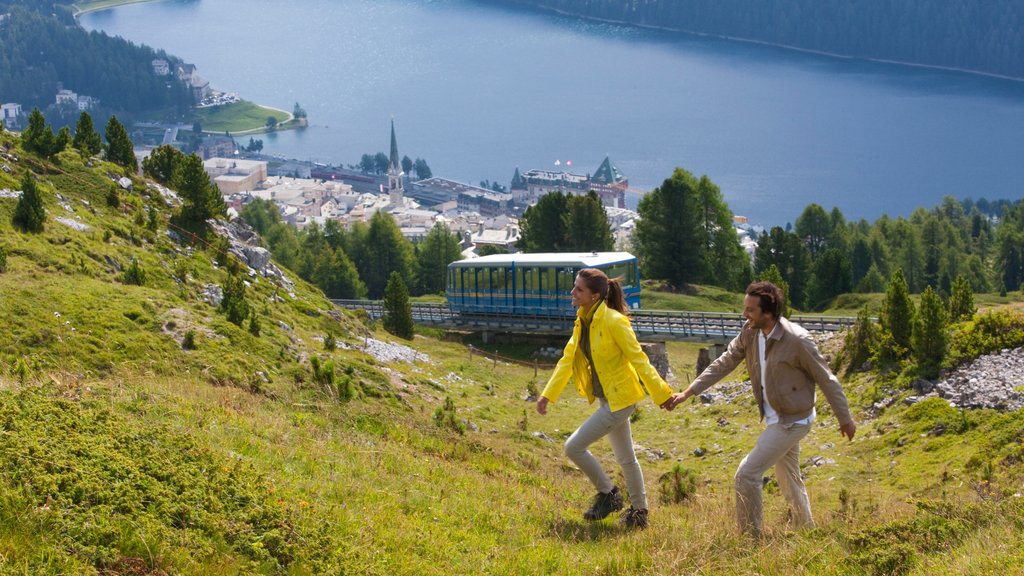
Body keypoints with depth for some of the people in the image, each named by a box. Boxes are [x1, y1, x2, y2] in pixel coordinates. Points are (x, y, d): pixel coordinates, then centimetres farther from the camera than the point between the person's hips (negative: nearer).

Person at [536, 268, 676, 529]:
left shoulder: (613, 321, -22)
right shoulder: (583, 321, 3)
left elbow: (639, 359, -19)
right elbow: (567, 359, 9)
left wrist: (661, 394, -16)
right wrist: (547, 395, 7)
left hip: (619, 399, -9)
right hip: (606, 398, 9)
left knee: (573, 447, -9)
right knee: (626, 458, 18)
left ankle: (608, 494, 8)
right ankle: (639, 512, 31)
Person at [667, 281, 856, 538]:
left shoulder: (796, 340, -25)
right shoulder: (750, 332, -6)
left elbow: (826, 380, -15)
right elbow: (723, 364, 1)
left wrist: (845, 419, -7)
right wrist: (688, 393, -2)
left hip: (792, 421, -8)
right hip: (775, 418, 8)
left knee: (747, 474, -11)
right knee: (788, 479, 21)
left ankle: (750, 536, 1)